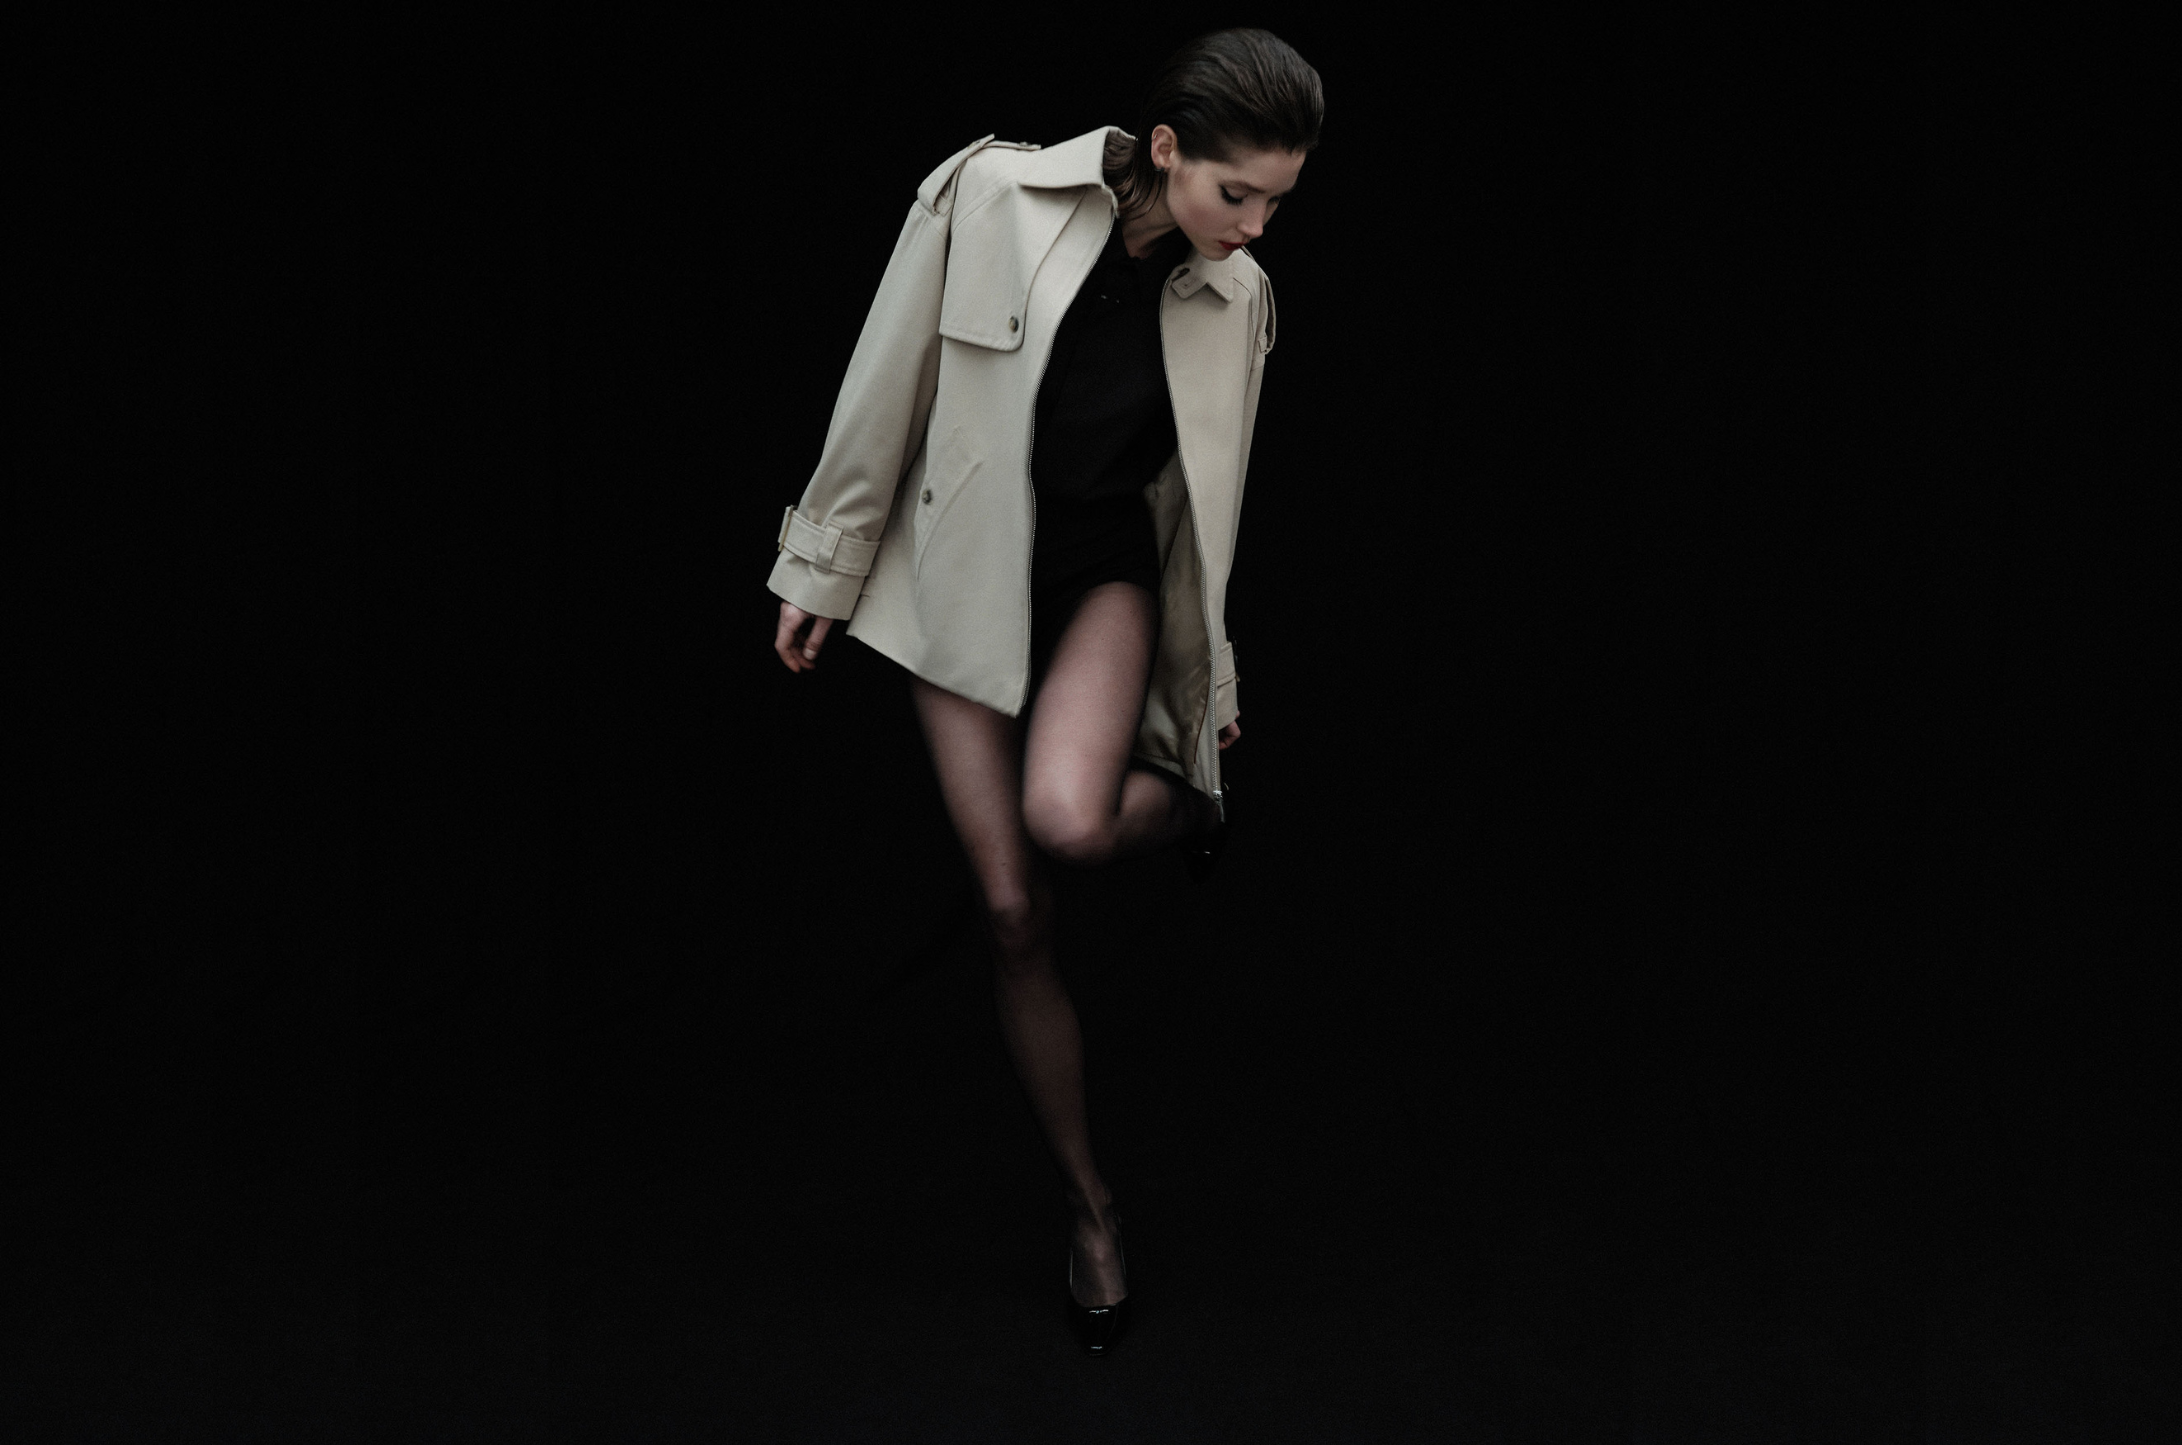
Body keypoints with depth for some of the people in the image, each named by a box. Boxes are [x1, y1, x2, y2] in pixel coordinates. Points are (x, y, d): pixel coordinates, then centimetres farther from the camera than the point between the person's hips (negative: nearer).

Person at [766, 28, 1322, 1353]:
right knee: (1014, 911, -1)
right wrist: (824, 570, 0)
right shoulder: (990, 200, -16)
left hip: (1106, 576, 0)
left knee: (1069, 820, -30)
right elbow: (889, 388, -6)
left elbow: (1205, 500, 7)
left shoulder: (1236, 298, -6)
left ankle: (1184, 799, 6)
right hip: (962, 583, 0)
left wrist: (1212, 679, 15)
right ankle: (1090, 1205, 14)